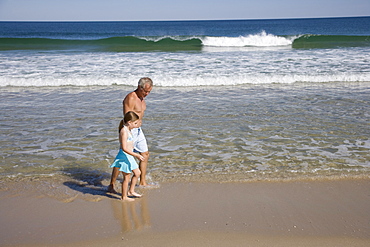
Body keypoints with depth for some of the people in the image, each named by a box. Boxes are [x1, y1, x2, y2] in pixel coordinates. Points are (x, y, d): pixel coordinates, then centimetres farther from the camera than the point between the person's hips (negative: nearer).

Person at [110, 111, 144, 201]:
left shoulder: (128, 130, 10)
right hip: (124, 156, -10)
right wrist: (136, 155, -28)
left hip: (129, 156, 10)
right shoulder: (124, 131, -21)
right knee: (126, 177, 2)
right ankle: (124, 197, 15)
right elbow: (124, 148, -26)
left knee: (137, 173, 18)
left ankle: (131, 191, 32)